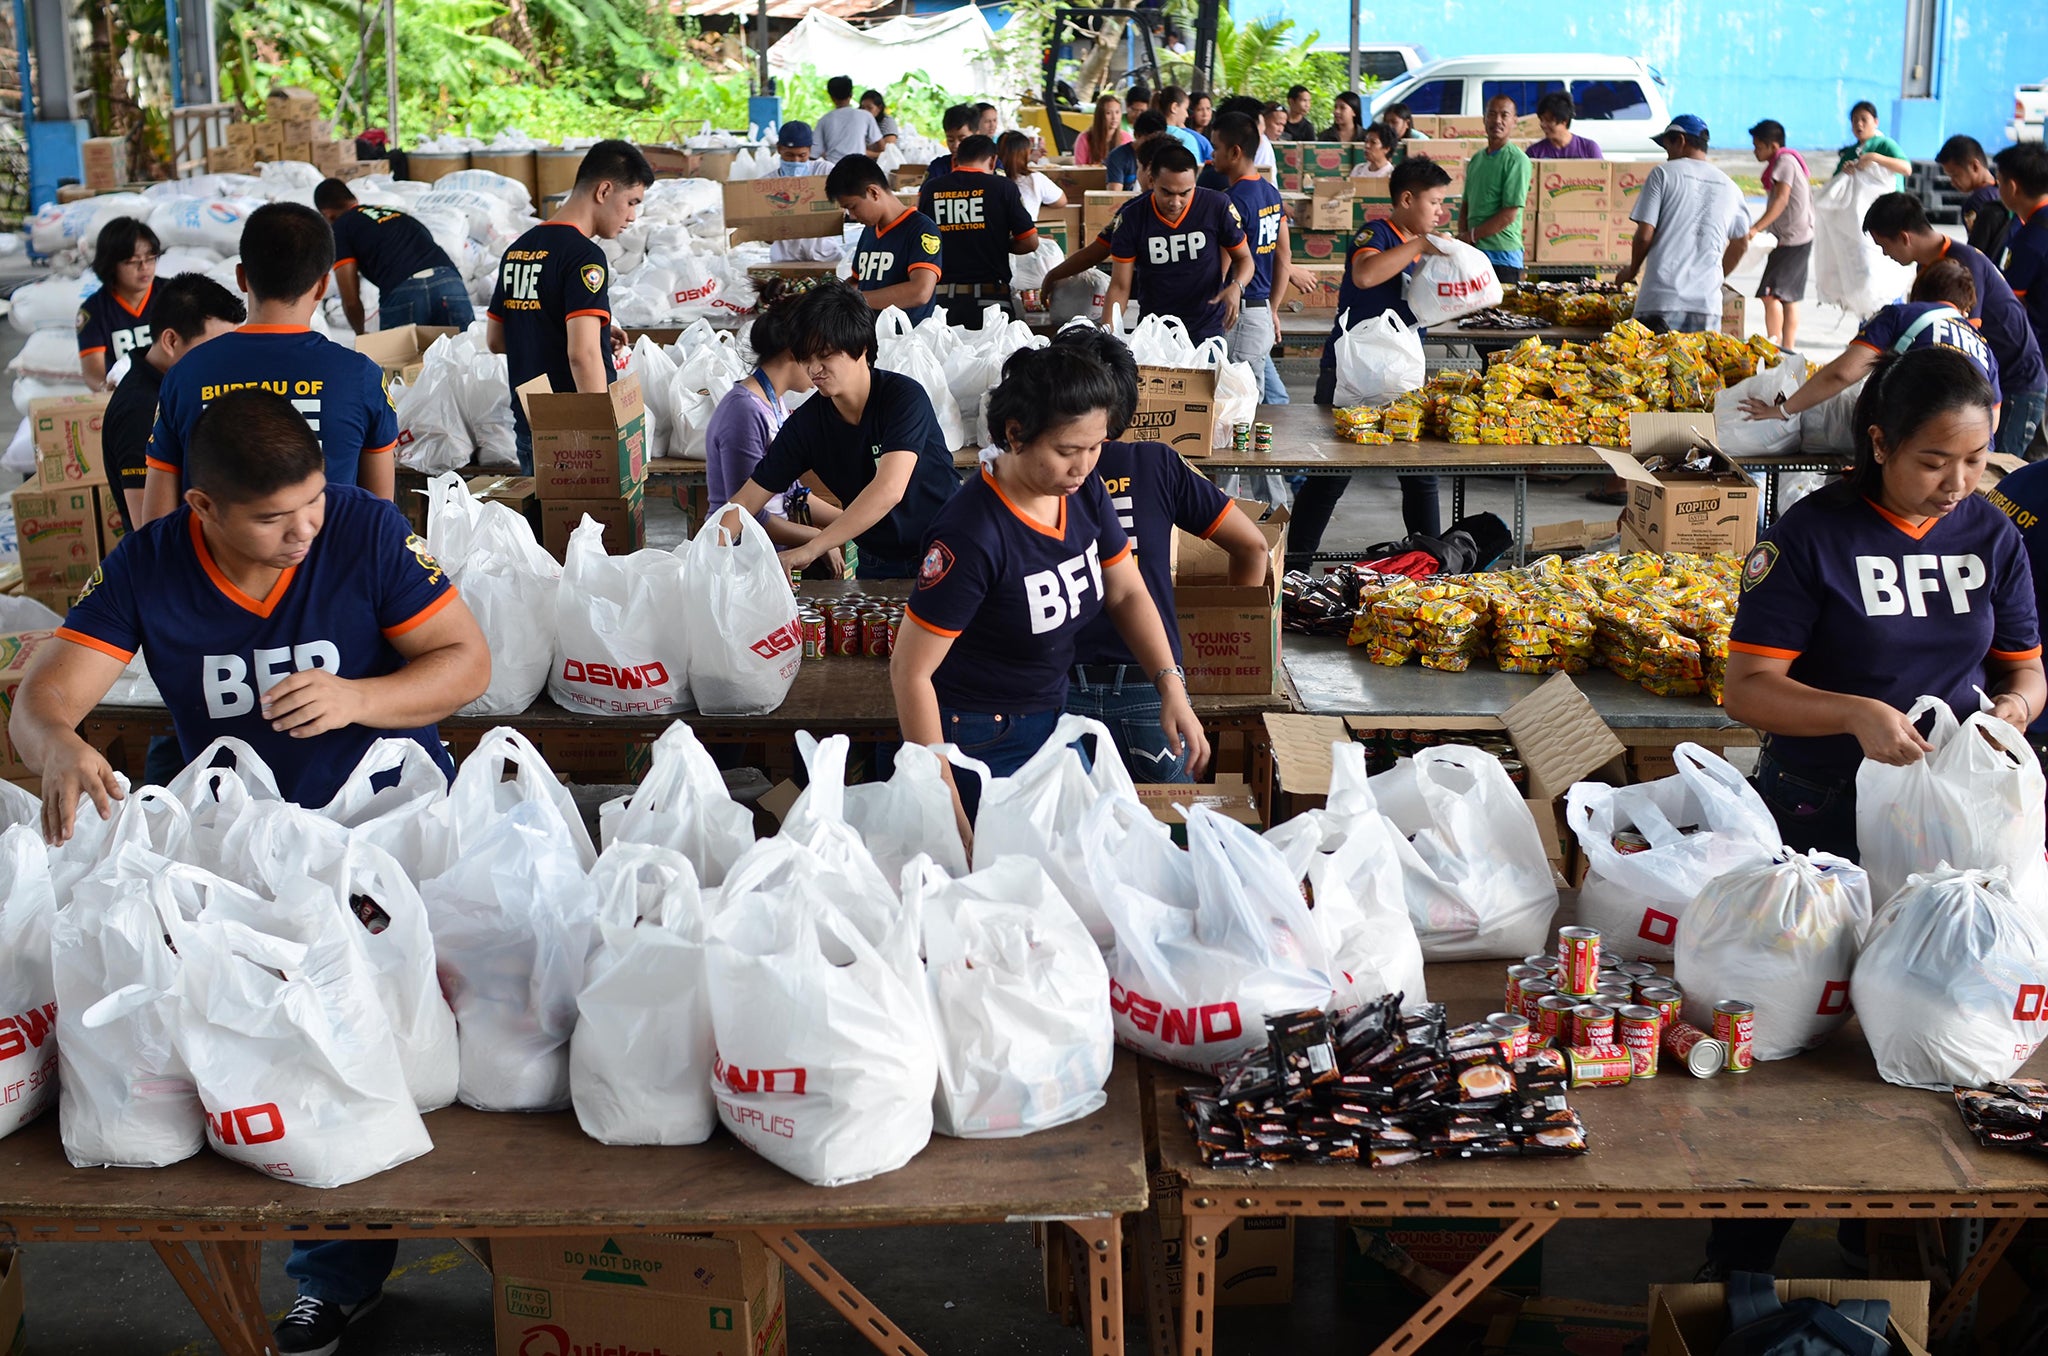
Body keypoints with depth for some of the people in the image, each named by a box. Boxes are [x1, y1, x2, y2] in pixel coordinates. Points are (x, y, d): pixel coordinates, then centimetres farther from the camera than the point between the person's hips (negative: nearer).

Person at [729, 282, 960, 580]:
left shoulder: (904, 396, -16)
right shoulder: (806, 422, -1)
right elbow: (748, 499, 0)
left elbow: (889, 490, -30)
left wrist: (810, 550, -36)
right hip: (878, 564, 4)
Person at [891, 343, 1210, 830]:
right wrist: (948, 809, -25)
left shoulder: (1083, 490, -7)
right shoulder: (973, 534, -28)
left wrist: (1172, 687, -7)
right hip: (982, 739, -7)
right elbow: (910, 671, -24)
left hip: (1052, 715, 7)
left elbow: (1127, 593, 7)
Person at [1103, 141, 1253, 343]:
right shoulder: (1132, 218, -8)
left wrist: (1236, 287, -20)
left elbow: (1244, 258, 3)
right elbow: (1119, 287, -5)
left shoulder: (1217, 207, -9)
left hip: (1209, 332, 0)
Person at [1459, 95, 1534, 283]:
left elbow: (1509, 214, -14)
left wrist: (1471, 236, -9)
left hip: (1502, 255, -7)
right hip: (1473, 252, 7)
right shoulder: (1477, 159, 15)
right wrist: (1462, 235, -1)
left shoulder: (1517, 160, -8)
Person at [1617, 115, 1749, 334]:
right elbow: (1741, 243, 25)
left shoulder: (1663, 174, 2)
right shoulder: (1730, 187, 16)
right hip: (1708, 300, 4)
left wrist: (1632, 271, 14)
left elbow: (1645, 234, -3)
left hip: (1662, 297, -4)